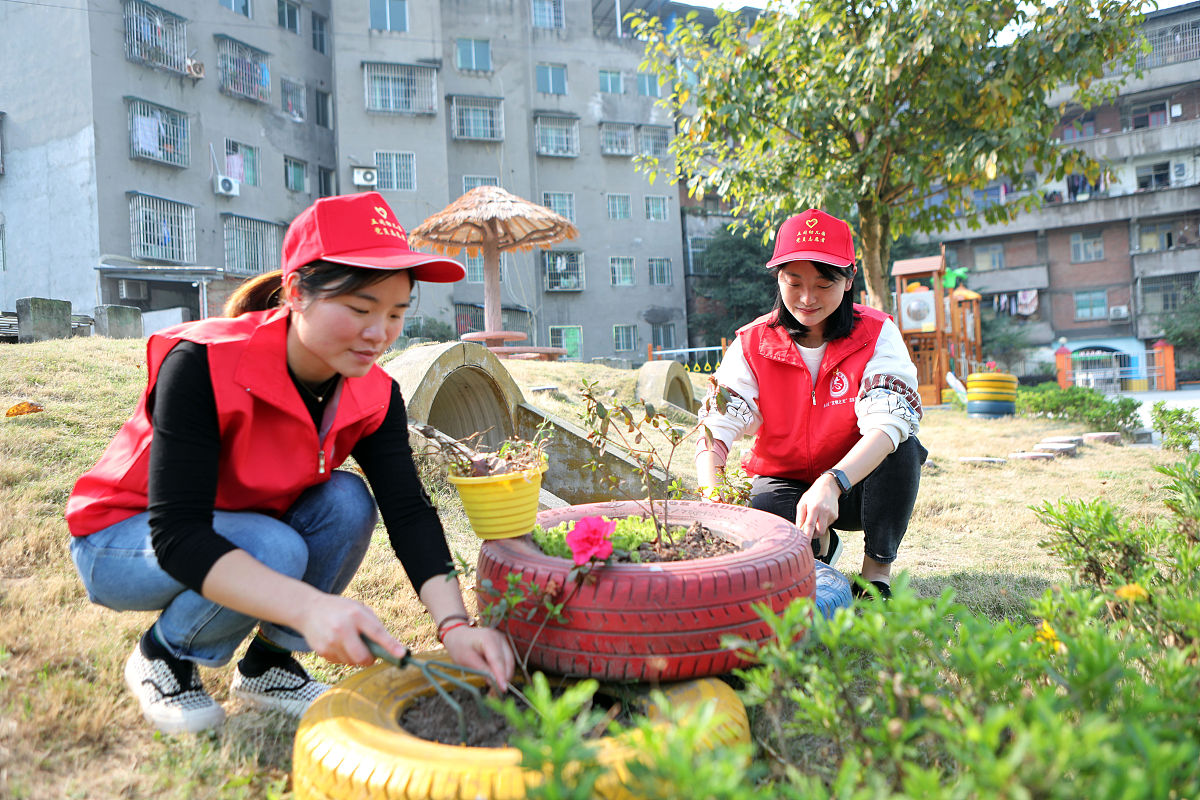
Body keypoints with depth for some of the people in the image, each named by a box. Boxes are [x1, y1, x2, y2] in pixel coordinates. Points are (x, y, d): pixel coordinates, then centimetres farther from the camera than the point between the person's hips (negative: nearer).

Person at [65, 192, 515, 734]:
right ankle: (161, 658, -2)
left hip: (246, 527, 5)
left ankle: (266, 663, -2)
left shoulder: (374, 396, -15)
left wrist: (454, 626, -38)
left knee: (347, 502, -23)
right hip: (121, 537, -5)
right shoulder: (203, 364, -32)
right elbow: (177, 534, -38)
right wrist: (310, 607, -51)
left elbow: (409, 512, -22)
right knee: (274, 550, -32)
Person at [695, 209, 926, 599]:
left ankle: (877, 573, -11)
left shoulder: (877, 334, -13)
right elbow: (715, 427, -22)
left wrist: (831, 484, -47)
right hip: (783, 483, 0)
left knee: (903, 447, -31)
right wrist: (712, 500, -42)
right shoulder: (752, 344, -11)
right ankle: (820, 544, 1)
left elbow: (888, 422, -29)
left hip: (858, 483, 1)